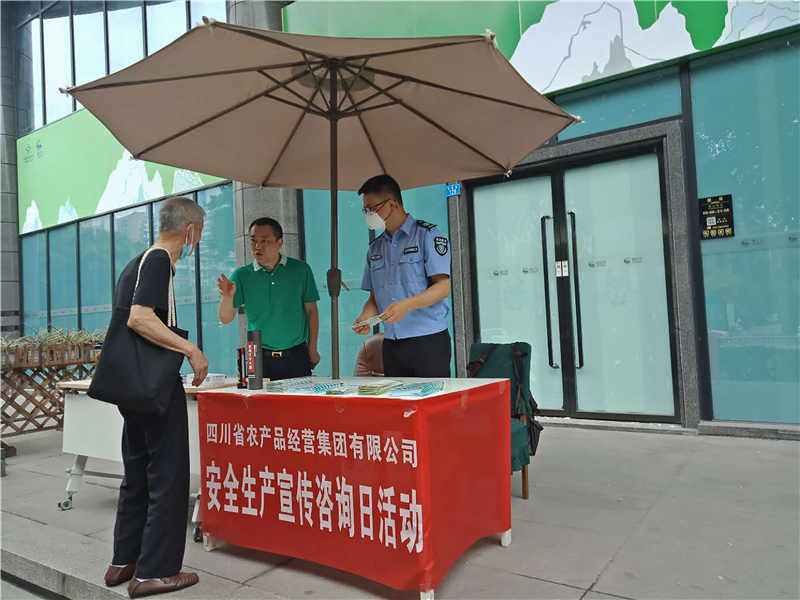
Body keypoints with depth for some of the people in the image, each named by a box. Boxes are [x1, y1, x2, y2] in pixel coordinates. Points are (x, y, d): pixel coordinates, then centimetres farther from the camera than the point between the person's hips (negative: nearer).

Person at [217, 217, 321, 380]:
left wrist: (312, 348, 2)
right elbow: (226, 318, -5)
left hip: (297, 356, 0)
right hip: (260, 359, 0)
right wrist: (227, 298, -25)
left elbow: (311, 309, 4)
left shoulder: (300, 270, -1)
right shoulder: (241, 275, -1)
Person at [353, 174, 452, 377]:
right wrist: (365, 317, -3)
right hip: (392, 344, 6)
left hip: (428, 339, -5)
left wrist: (406, 305, -24)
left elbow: (443, 287, -11)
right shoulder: (375, 248, 16)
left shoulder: (427, 235, -3)